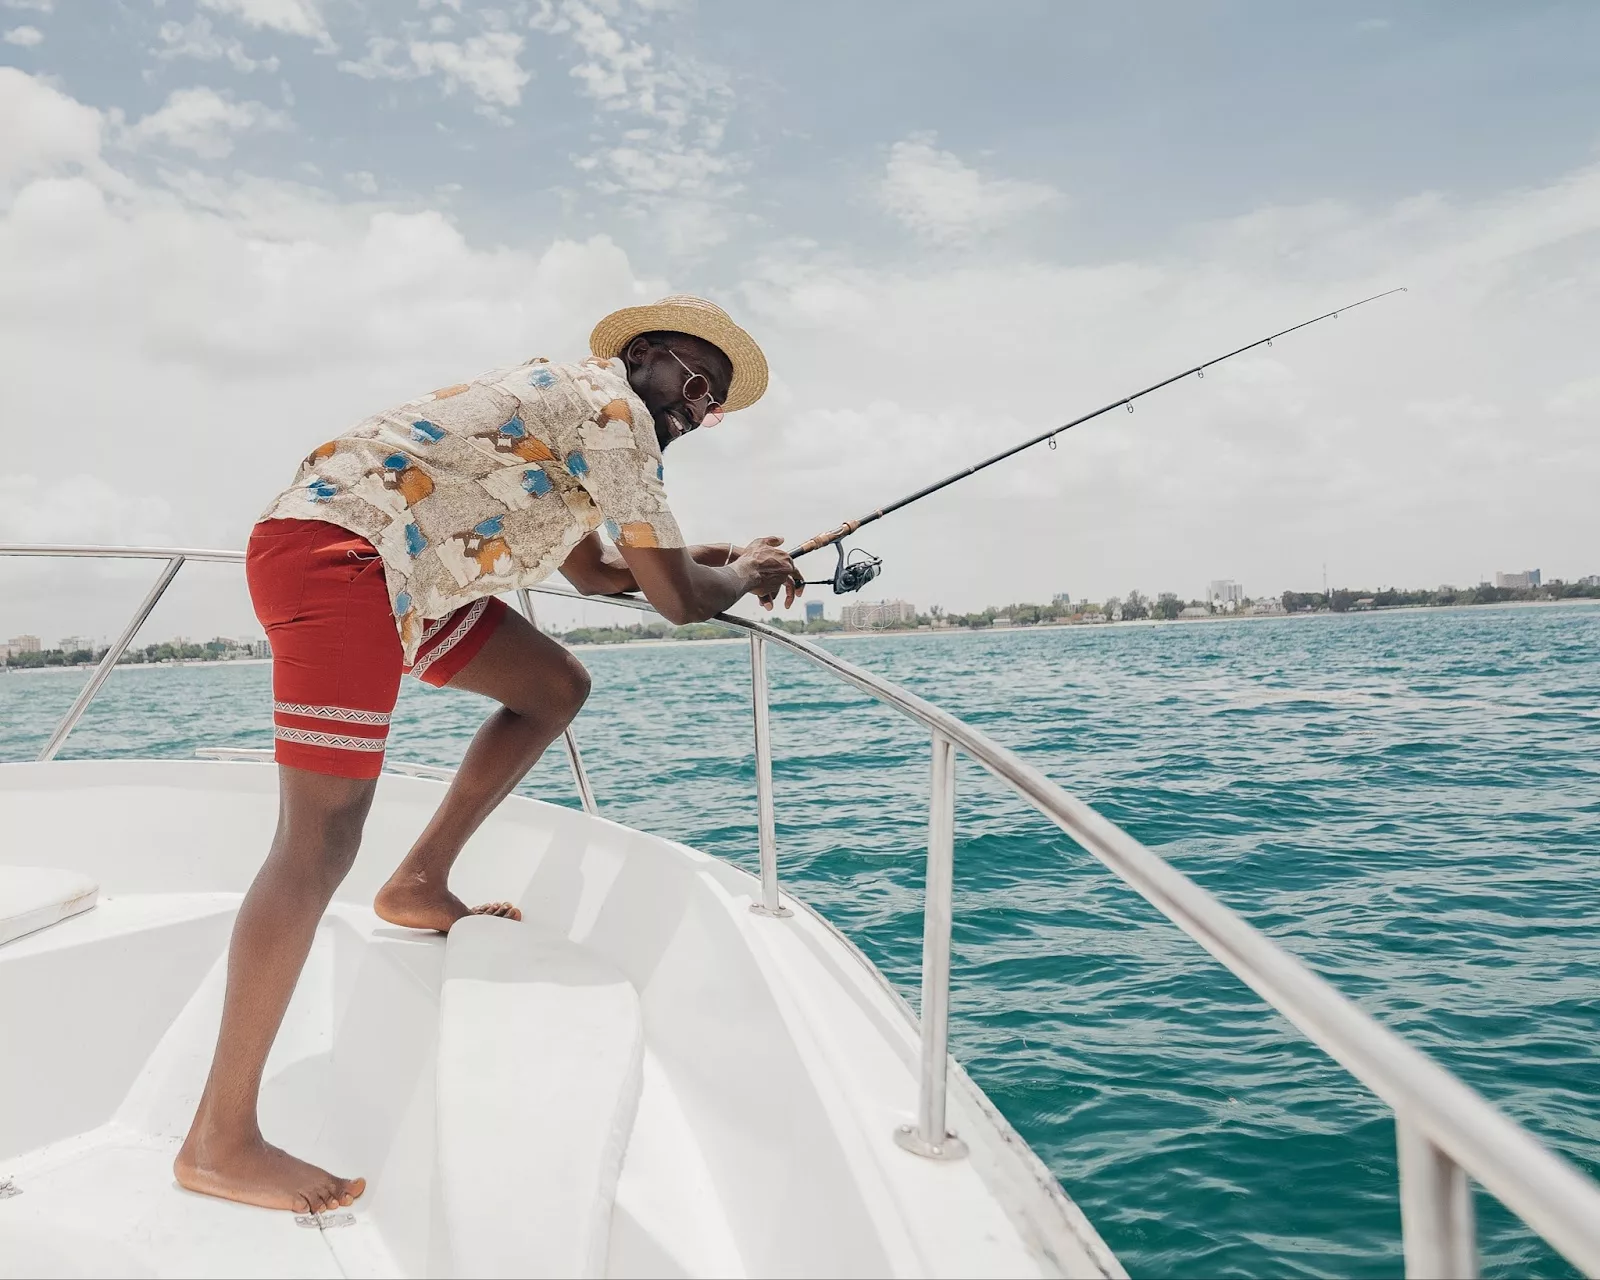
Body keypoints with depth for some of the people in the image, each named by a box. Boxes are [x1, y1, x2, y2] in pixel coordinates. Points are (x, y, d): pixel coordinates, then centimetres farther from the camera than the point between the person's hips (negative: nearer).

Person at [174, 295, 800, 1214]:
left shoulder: (570, 411, 23)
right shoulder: (613, 408, -7)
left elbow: (597, 571, 29)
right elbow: (677, 600, -10)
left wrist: (716, 556, 24)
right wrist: (747, 573, 10)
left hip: (393, 571, 11)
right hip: (334, 551, -11)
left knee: (555, 687, 14)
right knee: (322, 843, -14)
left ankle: (422, 883, 17)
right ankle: (220, 1142, -7)